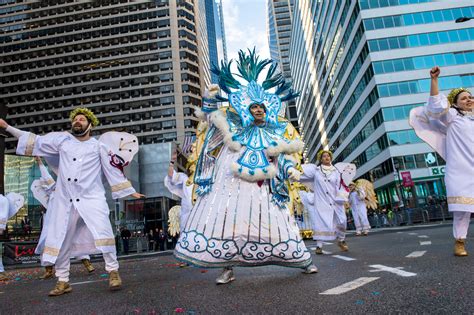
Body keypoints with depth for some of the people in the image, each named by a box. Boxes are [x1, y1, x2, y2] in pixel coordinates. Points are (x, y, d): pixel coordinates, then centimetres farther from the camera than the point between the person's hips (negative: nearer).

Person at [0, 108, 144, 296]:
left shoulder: (99, 146, 5)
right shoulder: (62, 140, 11)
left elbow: (114, 170, 5)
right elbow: (35, 141, 17)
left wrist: (130, 192, 3)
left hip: (92, 198, -3)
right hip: (65, 200, 3)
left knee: (103, 232, -18)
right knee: (59, 240, 6)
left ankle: (113, 272, -4)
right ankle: (63, 282, 20)